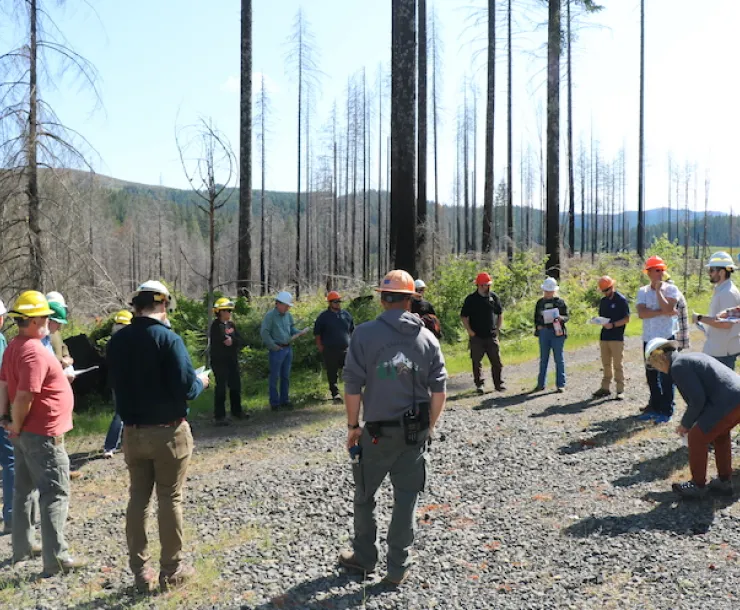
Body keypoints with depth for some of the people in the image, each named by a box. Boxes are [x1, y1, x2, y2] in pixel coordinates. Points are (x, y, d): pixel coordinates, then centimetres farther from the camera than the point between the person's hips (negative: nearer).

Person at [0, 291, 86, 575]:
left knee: (24, 489, 18)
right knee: (56, 495, -5)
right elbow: (24, 396, -27)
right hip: (43, 434, -10)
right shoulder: (35, 352, -22)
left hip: (26, 433, 10)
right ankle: (55, 558, -3)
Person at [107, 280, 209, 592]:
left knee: (138, 498, 13)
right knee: (169, 499, 6)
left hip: (133, 432, 5)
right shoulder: (168, 339, -17)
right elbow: (186, 389, -19)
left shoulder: (116, 341, 1)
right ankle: (171, 569, 16)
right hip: (168, 432, -5)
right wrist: (201, 381, 1)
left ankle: (140, 571, 20)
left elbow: (118, 384, 12)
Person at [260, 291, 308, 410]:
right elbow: (264, 333, -15)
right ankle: (274, 402, 8)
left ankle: (285, 400, 24)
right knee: (275, 377, 0)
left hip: (288, 348, 7)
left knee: (286, 376, 14)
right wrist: (274, 346, -14)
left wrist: (300, 332, -2)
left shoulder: (288, 315, 10)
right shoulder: (270, 315, -11)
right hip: (277, 350, -7)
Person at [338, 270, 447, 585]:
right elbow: (439, 390, 1)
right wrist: (429, 426, 12)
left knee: (365, 495, 16)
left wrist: (352, 425, 1)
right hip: (416, 432, 3)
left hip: (378, 432, -2)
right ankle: (398, 567, 19)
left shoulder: (365, 333, -9)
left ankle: (364, 557, 30)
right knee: (406, 498, 12)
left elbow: (353, 386, -10)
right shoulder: (427, 337, 0)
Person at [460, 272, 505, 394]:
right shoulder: (471, 299, -4)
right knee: (476, 362, 4)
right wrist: (470, 331, -7)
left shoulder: (494, 297, 6)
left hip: (492, 336, 2)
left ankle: (498, 384, 14)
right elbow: (464, 317, -1)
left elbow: (500, 313, 16)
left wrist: (498, 328, 6)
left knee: (497, 361, 3)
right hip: (476, 337, -2)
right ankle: (479, 385, 15)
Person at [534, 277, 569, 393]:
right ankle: (541, 384, 15)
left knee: (559, 359, -1)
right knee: (543, 358, 9)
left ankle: (560, 384, 4)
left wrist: (560, 318, -21)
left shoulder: (560, 302, 2)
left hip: (557, 332, -3)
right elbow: (536, 318, 16)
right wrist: (538, 326, -3)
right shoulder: (540, 303, 11)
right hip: (543, 332, 3)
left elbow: (566, 317, 1)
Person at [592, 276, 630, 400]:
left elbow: (626, 319, -8)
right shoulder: (603, 301, 14)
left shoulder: (621, 299, -6)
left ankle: (620, 390, 2)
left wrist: (613, 325, -20)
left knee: (617, 364, -3)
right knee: (606, 364, 9)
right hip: (604, 337, 6)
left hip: (617, 337, -6)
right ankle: (605, 387, 15)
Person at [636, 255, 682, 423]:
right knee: (651, 376, 11)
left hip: (666, 338, -4)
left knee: (666, 376, -1)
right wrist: (663, 312, -16)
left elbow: (667, 308, -20)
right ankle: (654, 407, 21)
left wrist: (658, 290, -13)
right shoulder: (642, 291, 4)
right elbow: (641, 313, -10)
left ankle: (666, 410, 6)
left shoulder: (671, 289, -4)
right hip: (648, 339, 4)